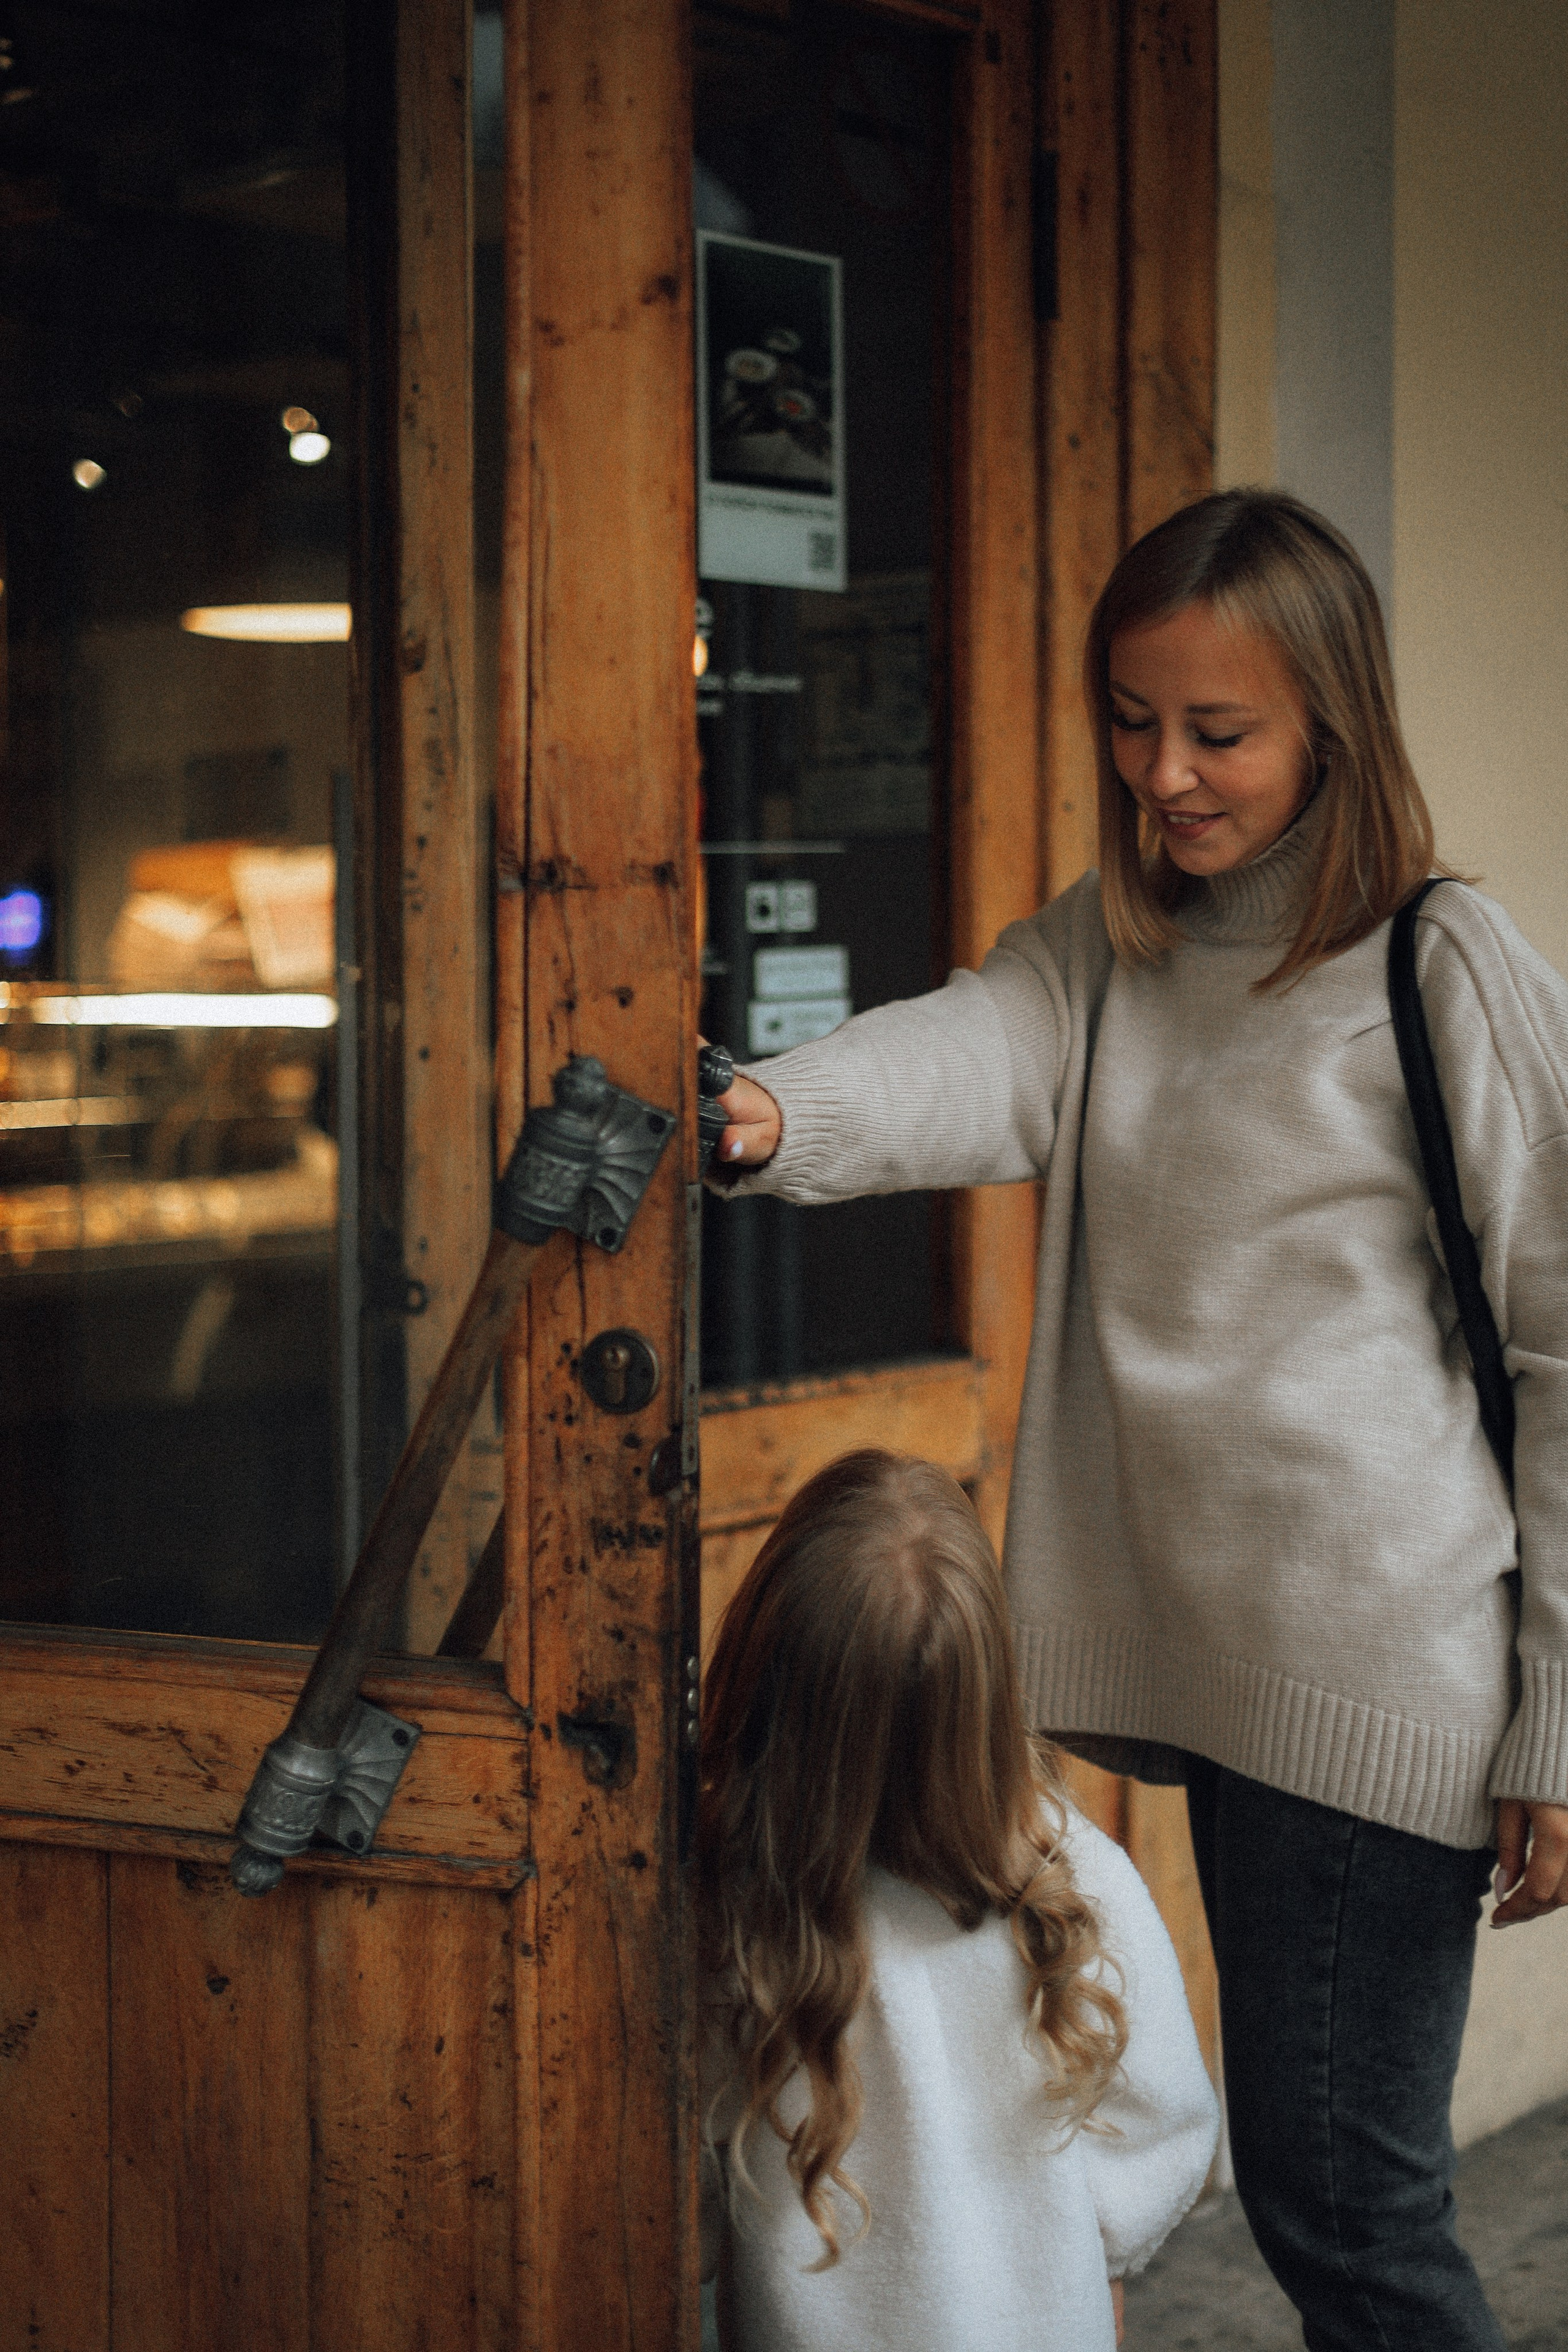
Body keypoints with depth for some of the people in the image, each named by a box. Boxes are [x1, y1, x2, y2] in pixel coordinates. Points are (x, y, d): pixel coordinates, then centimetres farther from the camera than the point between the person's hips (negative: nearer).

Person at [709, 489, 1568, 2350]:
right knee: (1309, 2171, 17)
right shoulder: (1102, 952, 8)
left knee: (1337, 2196, -1)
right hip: (1199, 1651, 6)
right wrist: (768, 1112, -38)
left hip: (1385, 1670, -6)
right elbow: (970, 1054, -14)